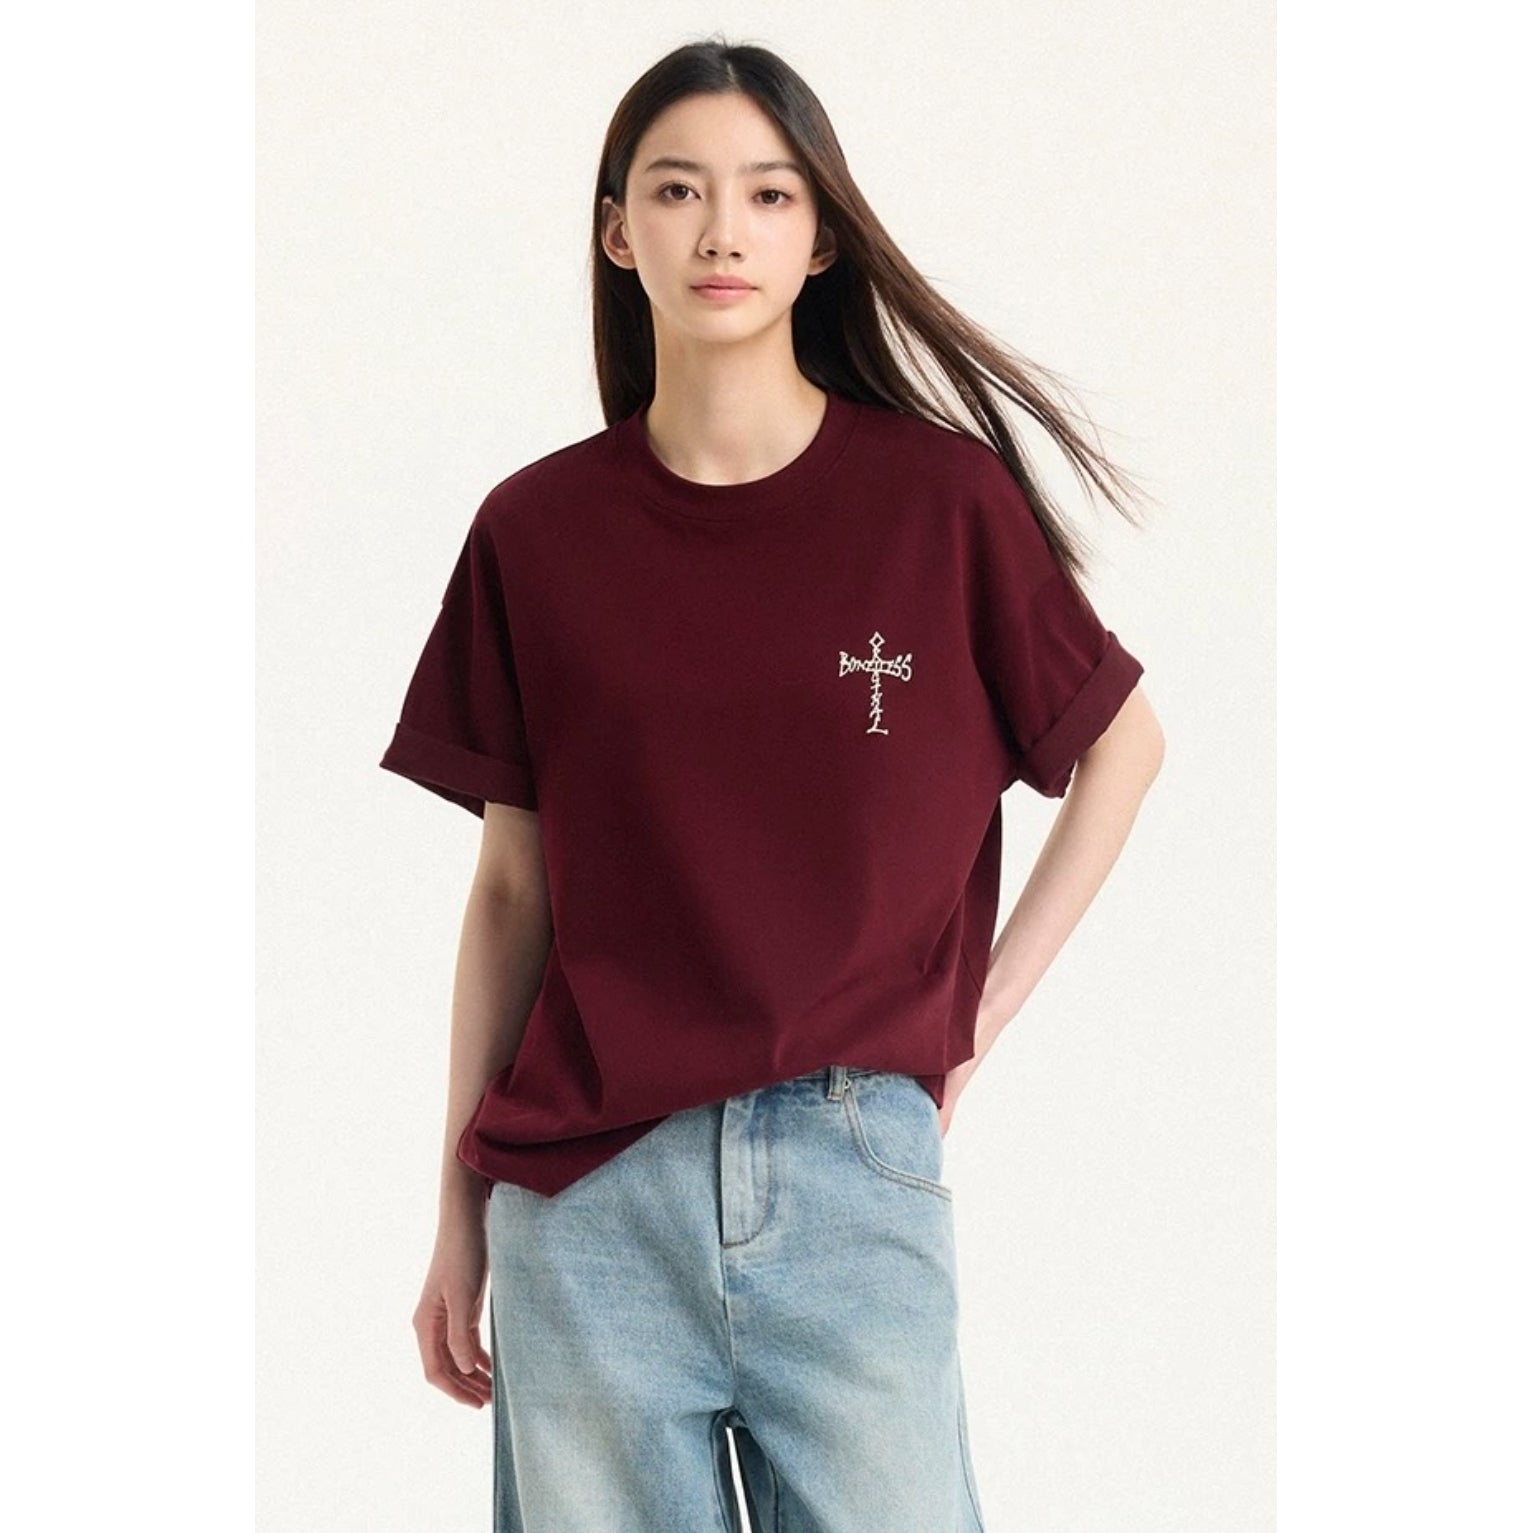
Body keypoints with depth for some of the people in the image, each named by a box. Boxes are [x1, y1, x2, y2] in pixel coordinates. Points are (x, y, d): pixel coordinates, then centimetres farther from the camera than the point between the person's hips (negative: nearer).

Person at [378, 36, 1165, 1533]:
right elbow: (513, 889, 8)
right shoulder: (537, 532, 4)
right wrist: (459, 1211, 9)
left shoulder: (942, 497, -1)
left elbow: (1120, 744, 11)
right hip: (586, 1194, 1)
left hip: (855, 1178, -1)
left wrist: (985, 1007, 3)